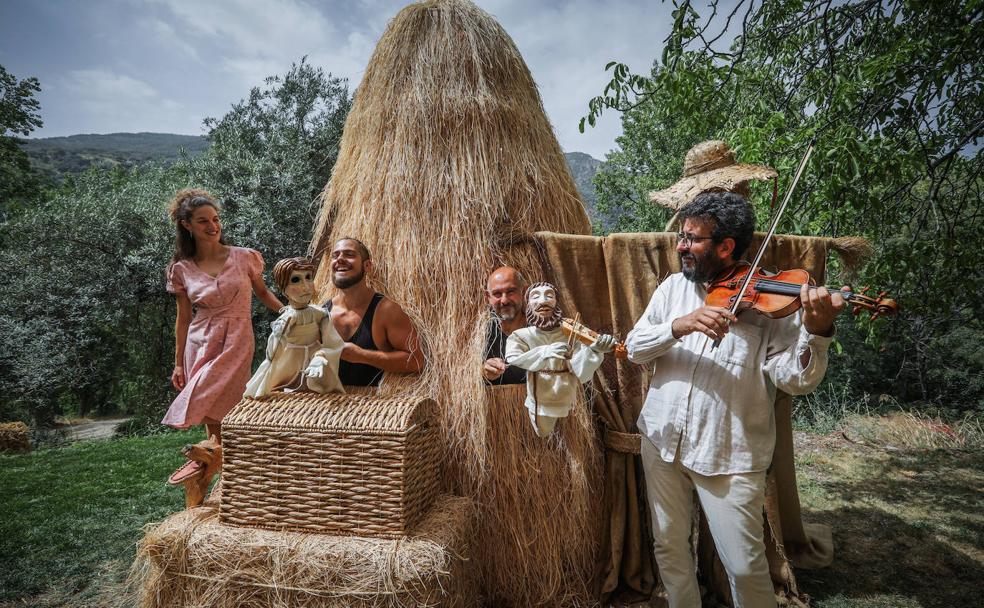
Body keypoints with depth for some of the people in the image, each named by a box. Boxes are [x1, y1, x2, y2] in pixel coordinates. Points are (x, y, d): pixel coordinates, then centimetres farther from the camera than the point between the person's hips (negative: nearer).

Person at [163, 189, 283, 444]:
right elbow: (183, 319, 9)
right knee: (211, 415, 6)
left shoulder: (244, 257, -2)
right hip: (200, 345, 2)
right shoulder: (182, 270, 3)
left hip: (236, 344, -2)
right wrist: (178, 364, 10)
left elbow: (262, 293, 12)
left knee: (222, 413, -8)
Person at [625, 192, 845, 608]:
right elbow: (634, 347, -5)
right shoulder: (674, 286, 3)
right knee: (669, 549, 17)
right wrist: (679, 326, -23)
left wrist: (816, 331, -35)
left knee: (745, 566, 6)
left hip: (730, 454, -4)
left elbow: (795, 380, -16)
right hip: (662, 439, 4)